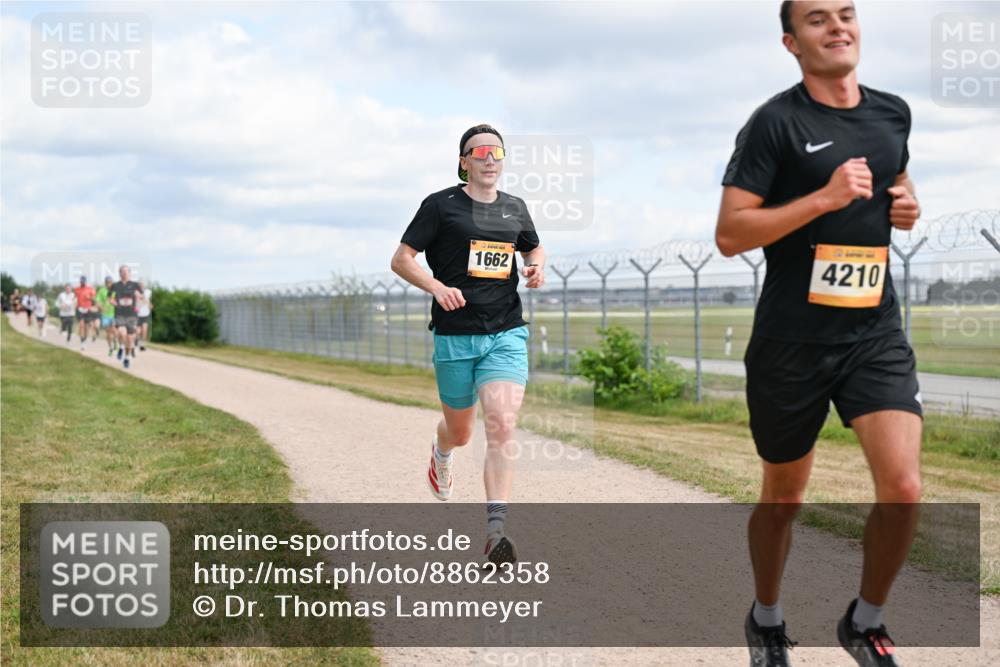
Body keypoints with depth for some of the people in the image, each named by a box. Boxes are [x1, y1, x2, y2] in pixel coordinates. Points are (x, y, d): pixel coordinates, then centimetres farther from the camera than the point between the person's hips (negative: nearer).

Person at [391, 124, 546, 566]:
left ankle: (495, 530, -18)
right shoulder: (440, 205, -1)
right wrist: (437, 287, -18)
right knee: (461, 432, 12)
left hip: (506, 335, 2)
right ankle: (440, 452, 52)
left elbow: (534, 248, 29)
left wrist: (536, 266, 5)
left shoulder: (514, 209, 11)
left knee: (501, 424, -16)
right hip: (455, 336, -2)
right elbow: (400, 258, -2)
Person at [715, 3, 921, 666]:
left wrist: (908, 207, 5)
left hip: (876, 334, 4)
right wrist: (825, 197, -23)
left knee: (903, 489, -12)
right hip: (791, 342, -4)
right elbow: (729, 233, -15)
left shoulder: (893, 112, 8)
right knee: (783, 498, 13)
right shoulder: (776, 123, -10)